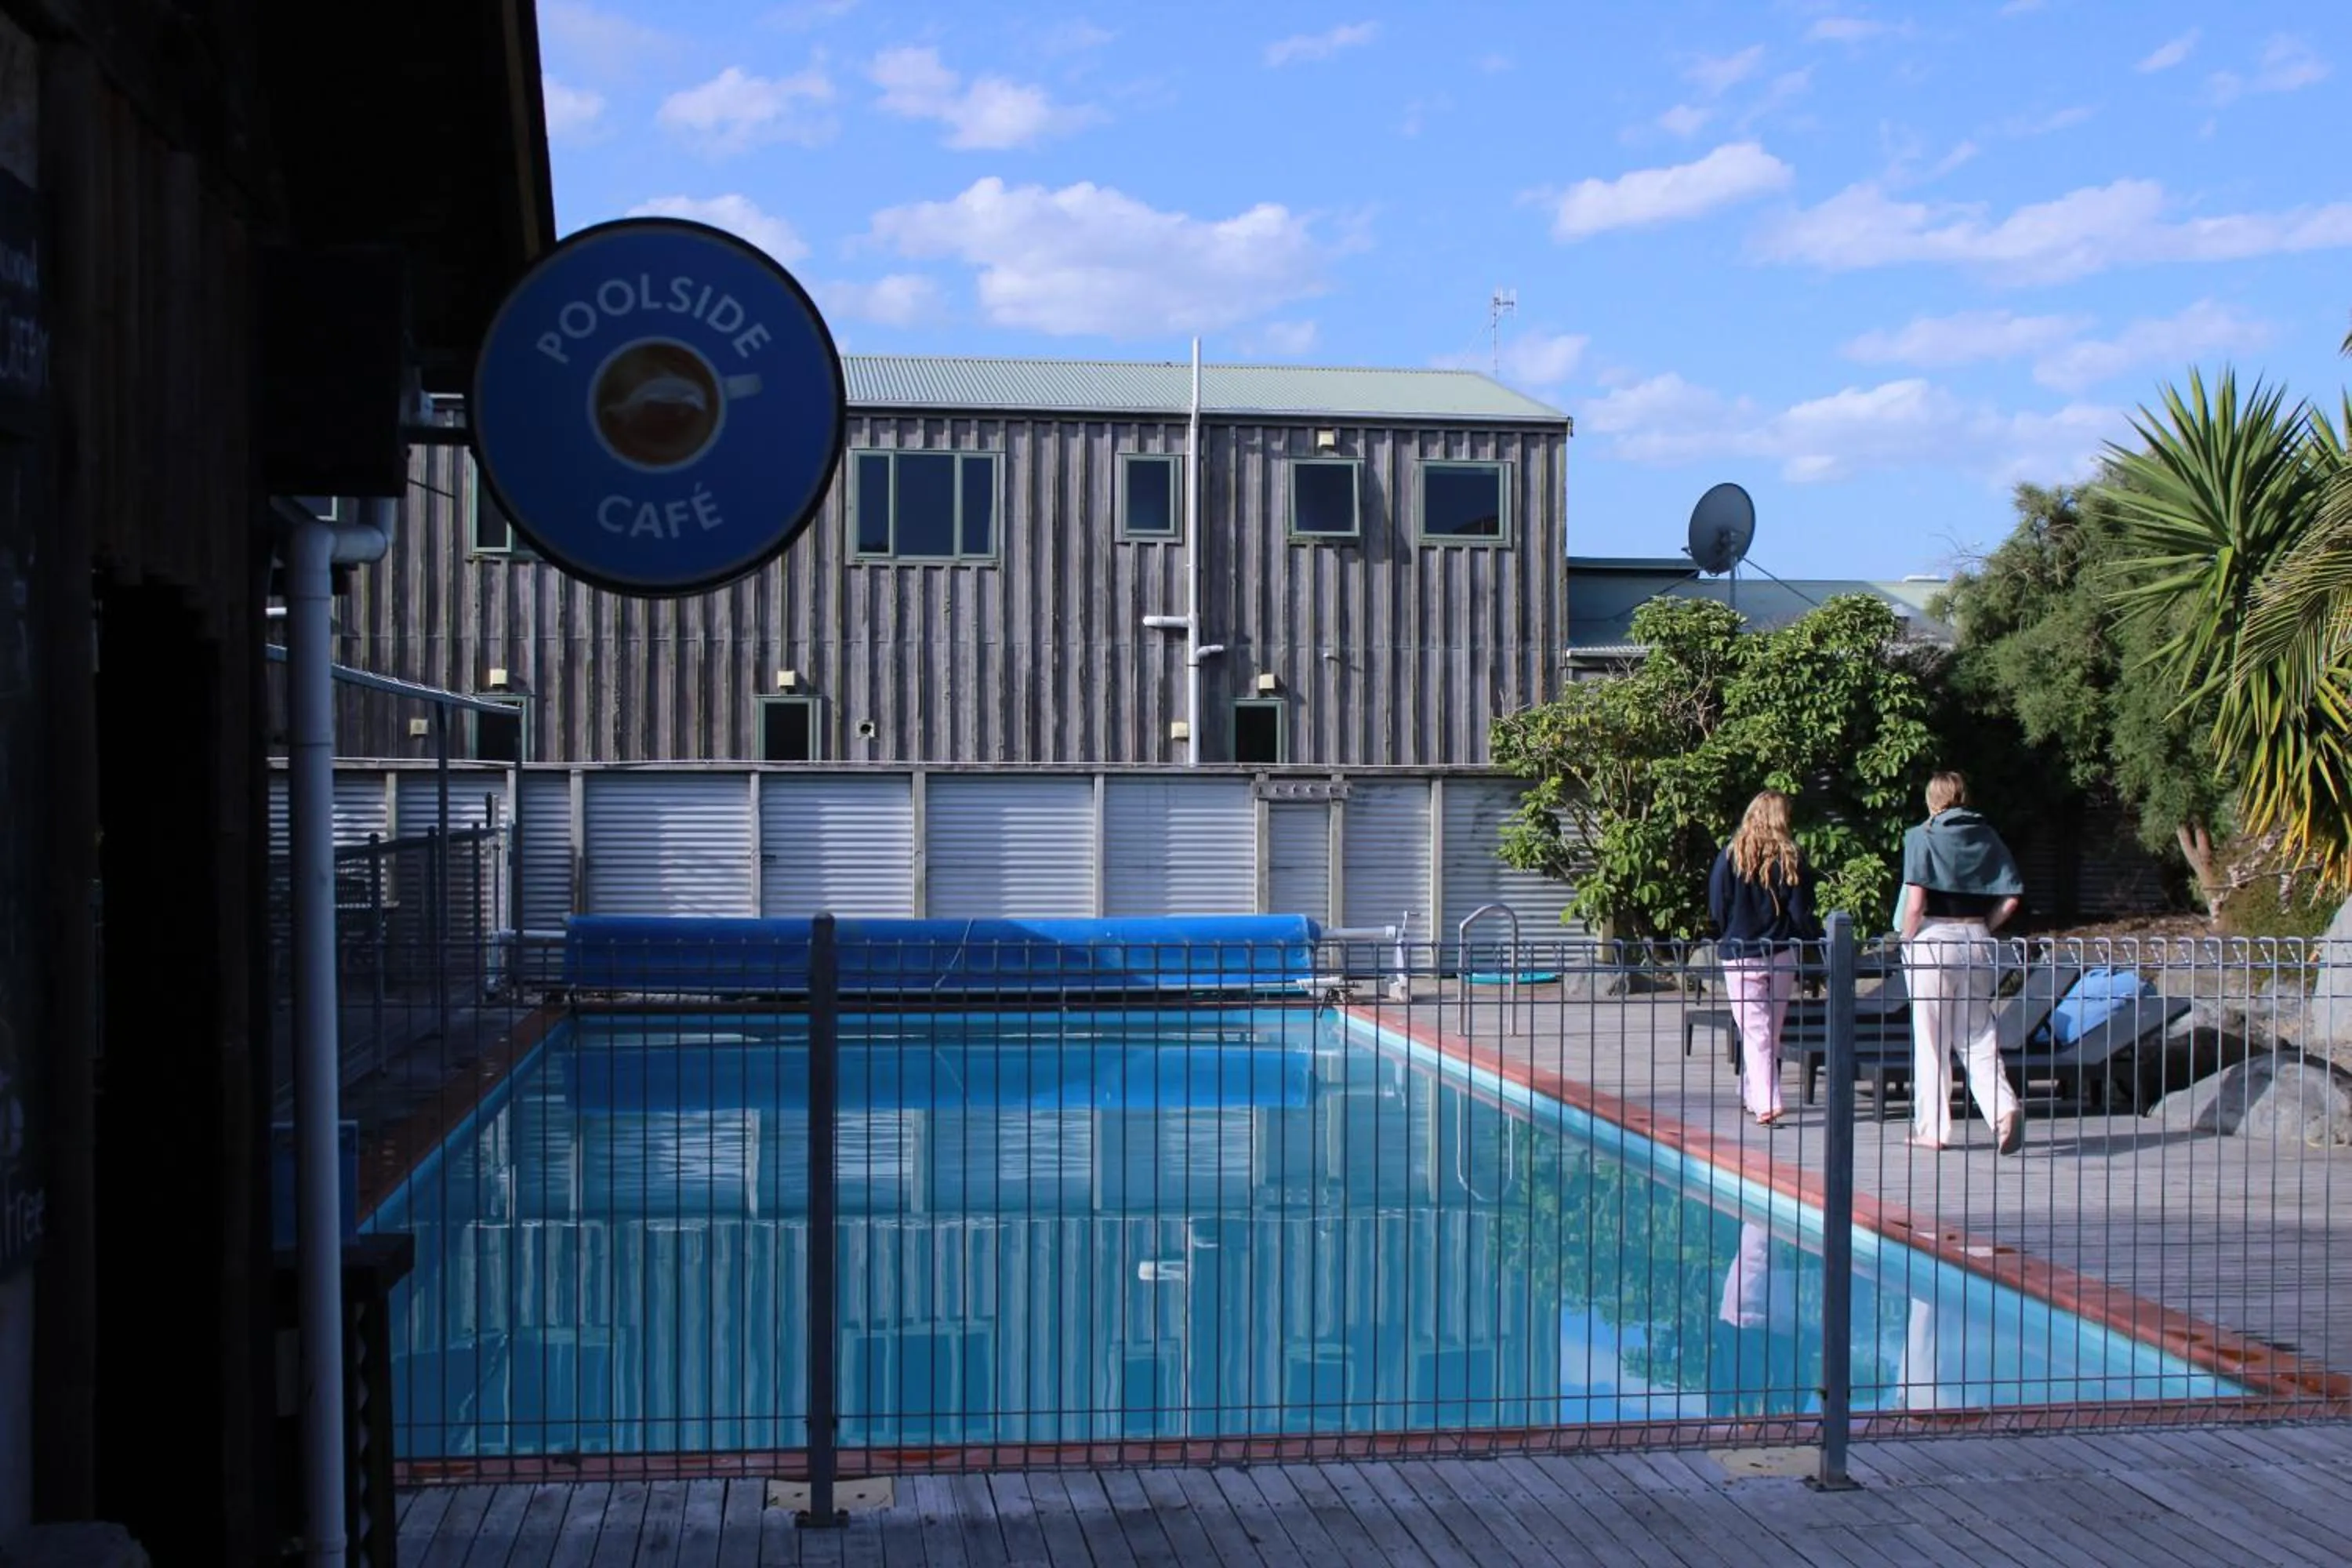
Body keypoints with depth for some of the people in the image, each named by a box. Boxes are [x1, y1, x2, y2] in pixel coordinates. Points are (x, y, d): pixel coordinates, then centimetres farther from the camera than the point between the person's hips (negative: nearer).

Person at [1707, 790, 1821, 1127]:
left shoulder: (1731, 855, -7)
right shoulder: (1792, 858, -4)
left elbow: (1717, 910, -4)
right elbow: (1802, 913, -3)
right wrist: (1816, 938, 15)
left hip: (1740, 957, -2)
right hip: (1783, 956, 2)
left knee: (1755, 1032, -2)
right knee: (1771, 1031, 15)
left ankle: (1766, 1103, -13)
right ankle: (1752, 1095, 25)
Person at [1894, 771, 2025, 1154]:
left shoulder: (1923, 836, -5)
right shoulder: (1987, 837, 8)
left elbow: (1916, 900, -15)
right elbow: (2010, 898, 2)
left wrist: (1907, 940, -3)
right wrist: (1981, 929, 10)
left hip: (1934, 939, -4)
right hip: (1977, 941, 4)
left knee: (1931, 1041, 4)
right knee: (1978, 1038, 9)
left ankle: (1932, 1128, 8)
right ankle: (2004, 1107, -11)